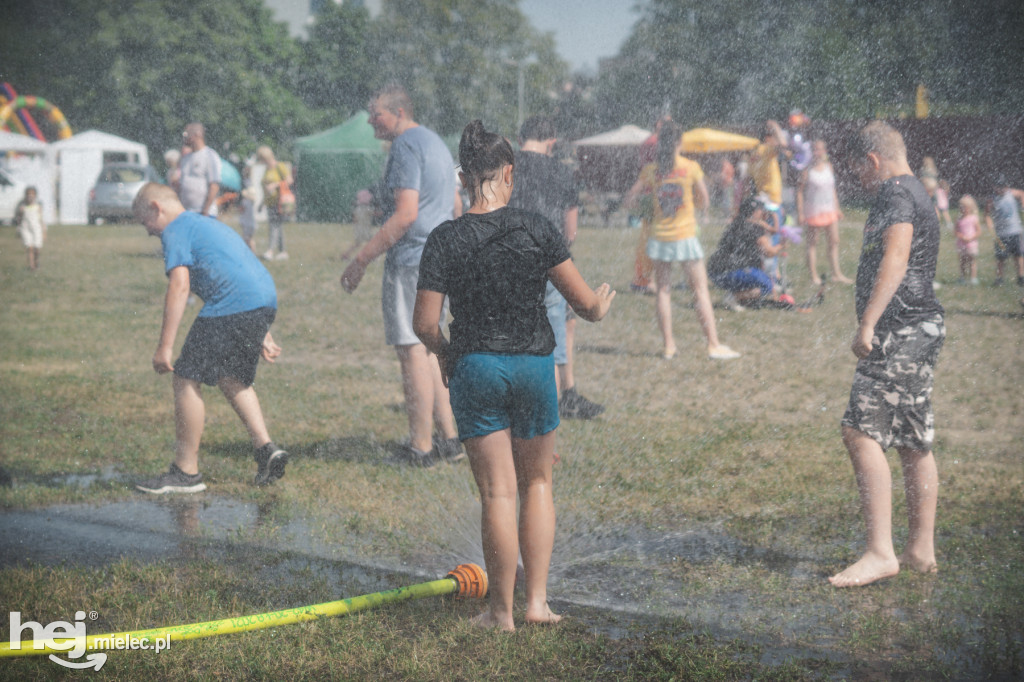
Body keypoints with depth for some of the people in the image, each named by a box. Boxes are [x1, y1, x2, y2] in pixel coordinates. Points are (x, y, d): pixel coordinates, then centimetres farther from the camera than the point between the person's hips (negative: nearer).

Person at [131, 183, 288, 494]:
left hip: (231, 306, -9)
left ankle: (186, 471, 2)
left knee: (187, 378, -2)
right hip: (267, 299, 10)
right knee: (232, 378, 24)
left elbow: (179, 286, -12)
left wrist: (164, 346, -14)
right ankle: (266, 448, 12)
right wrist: (263, 335, 34)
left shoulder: (176, 231, 2)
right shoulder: (208, 224, 31)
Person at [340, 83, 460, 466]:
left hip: (411, 259, -10)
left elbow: (405, 215, -21)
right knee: (428, 348, 16)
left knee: (412, 350, -6)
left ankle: (420, 448, -4)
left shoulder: (406, 146, -12)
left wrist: (361, 260, -19)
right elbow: (454, 207, 25)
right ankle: (449, 440, 16)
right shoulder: (436, 143, 19)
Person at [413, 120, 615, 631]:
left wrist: (445, 354, 11)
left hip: (475, 367, -1)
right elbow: (585, 304, -3)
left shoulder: (445, 240, -8)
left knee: (497, 492, 4)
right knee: (537, 482, 18)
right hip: (535, 364, 1)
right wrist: (600, 305, 20)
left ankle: (501, 612, 9)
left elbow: (425, 325, -9)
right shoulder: (536, 229, -6)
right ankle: (537, 601, 14)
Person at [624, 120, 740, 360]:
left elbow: (629, 200, 3)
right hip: (685, 237, -2)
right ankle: (714, 345, 2)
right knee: (700, 290, 3)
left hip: (660, 237, 2)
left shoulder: (650, 170, -2)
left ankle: (668, 345, 9)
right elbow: (704, 202, 0)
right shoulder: (691, 167, -7)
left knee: (663, 290, 10)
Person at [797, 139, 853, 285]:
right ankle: (814, 275, 8)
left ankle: (836, 274, 13)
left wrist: (837, 207, 17)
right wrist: (800, 212, -12)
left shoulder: (828, 166, 7)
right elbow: (800, 190, -8)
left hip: (829, 209, 6)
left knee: (834, 241, 7)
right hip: (813, 211, -6)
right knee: (812, 243, 2)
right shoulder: (808, 169, -10)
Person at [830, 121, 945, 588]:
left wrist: (867, 324, -29)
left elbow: (896, 257, -25)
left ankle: (880, 553, -17)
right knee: (914, 442, 13)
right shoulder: (918, 195, 22)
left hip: (901, 330, -11)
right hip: (921, 327, 11)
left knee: (861, 432, -14)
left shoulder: (897, 193, -11)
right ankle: (922, 549, 18)